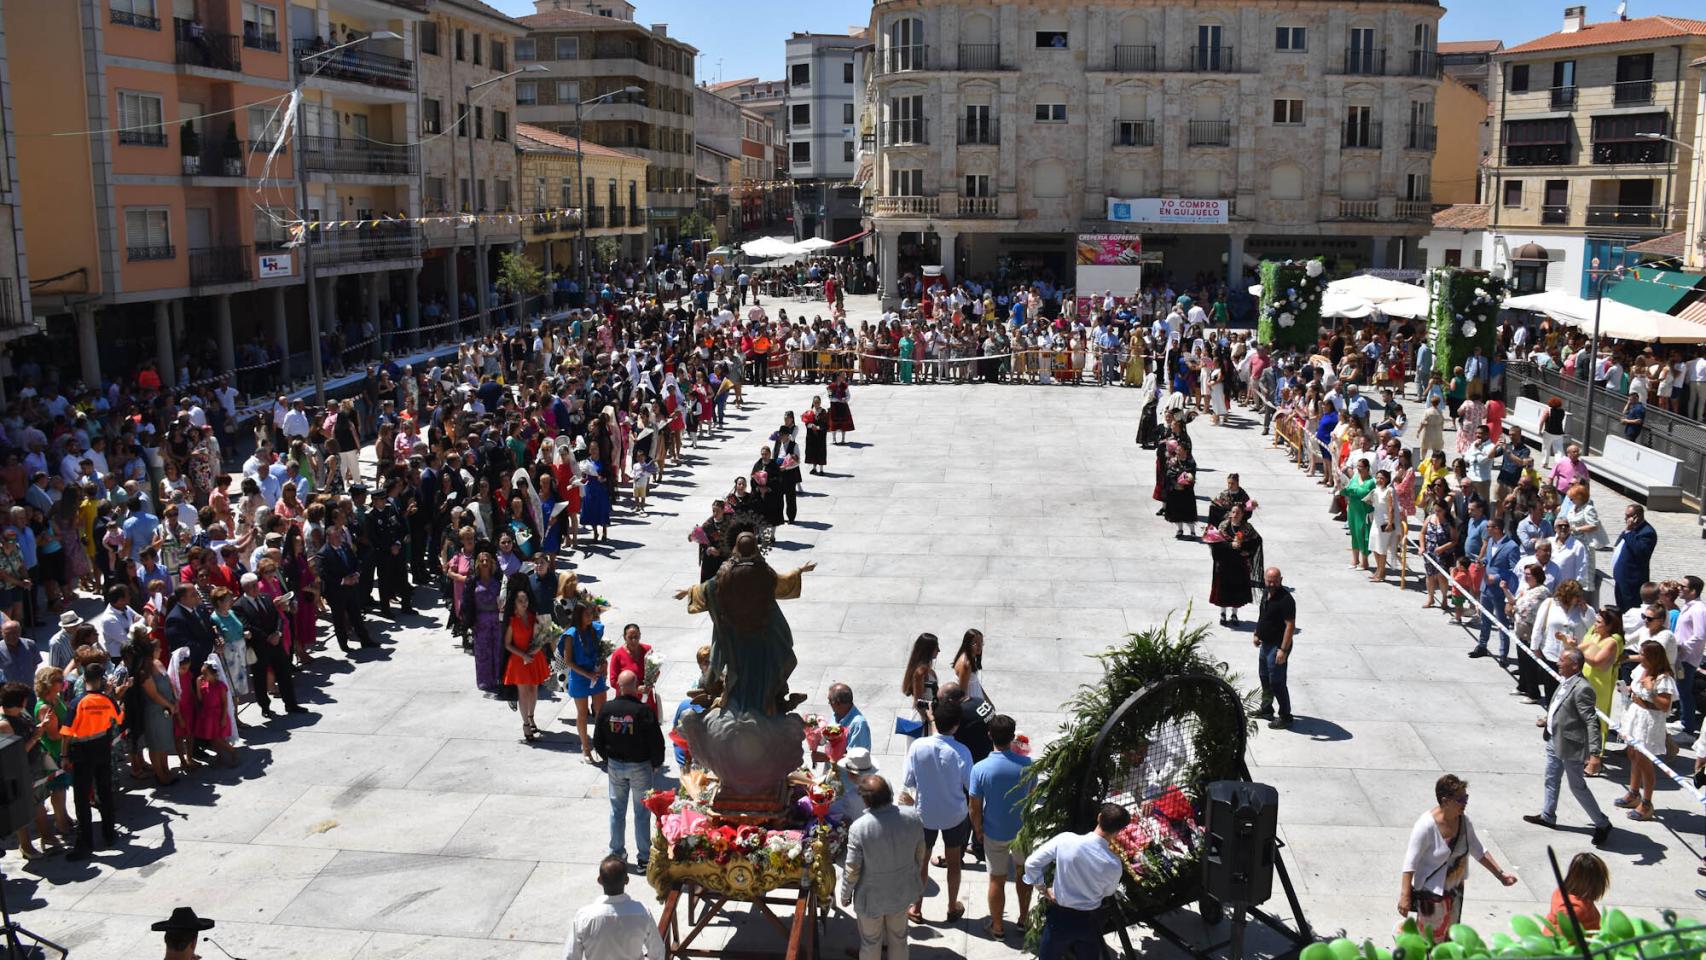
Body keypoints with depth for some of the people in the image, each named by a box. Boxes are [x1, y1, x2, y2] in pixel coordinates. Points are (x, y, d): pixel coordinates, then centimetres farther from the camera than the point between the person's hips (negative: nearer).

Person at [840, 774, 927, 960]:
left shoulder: (859, 828, -32)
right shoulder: (912, 816, -20)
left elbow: (852, 870, -20)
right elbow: (920, 853, -3)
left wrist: (845, 894, -1)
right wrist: (915, 876, 16)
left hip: (872, 896, -3)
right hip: (903, 891, 3)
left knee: (870, 942, 23)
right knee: (899, 936, 27)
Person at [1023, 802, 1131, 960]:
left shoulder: (1065, 840, -23)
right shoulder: (1114, 864, -20)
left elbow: (1031, 863, -15)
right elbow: (1107, 893, 1)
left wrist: (1043, 888, 0)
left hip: (1060, 916, 0)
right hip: (1090, 921, 0)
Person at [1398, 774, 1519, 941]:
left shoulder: (1464, 821, -6)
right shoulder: (1427, 825, -26)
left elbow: (1478, 851, 9)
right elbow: (1410, 862, -24)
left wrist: (1501, 874, 6)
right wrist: (1405, 896, -27)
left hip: (1454, 890, 7)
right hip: (1429, 892, -7)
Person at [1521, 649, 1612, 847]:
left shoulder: (1582, 688, -25)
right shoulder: (1566, 683, 3)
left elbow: (1592, 722, -29)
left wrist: (1594, 754, -33)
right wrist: (1546, 720, 9)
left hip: (1571, 746, -9)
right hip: (1554, 740, 9)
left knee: (1577, 787, 4)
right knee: (1551, 780, 23)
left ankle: (1602, 824, 20)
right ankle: (1548, 816, 40)